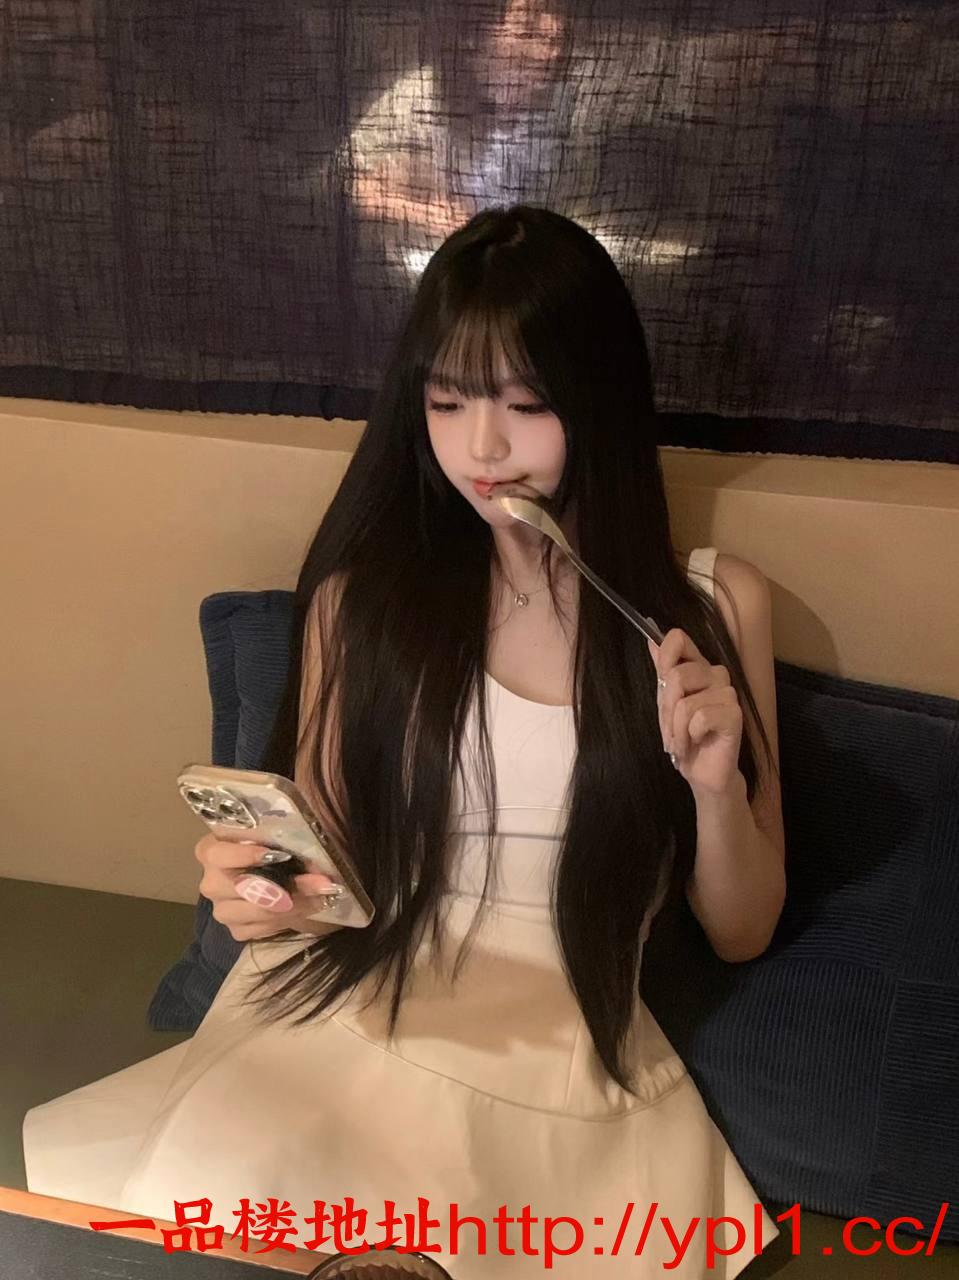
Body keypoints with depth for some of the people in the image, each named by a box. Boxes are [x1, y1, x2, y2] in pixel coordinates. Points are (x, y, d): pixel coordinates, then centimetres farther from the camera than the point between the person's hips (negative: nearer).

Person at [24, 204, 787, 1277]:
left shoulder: (714, 606, -1)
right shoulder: (366, 591, 0)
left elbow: (742, 932, 4)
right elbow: (323, 862, 8)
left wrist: (714, 784, -16)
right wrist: (269, 889, -15)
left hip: (568, 1068, 0)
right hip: (348, 1019, 1)